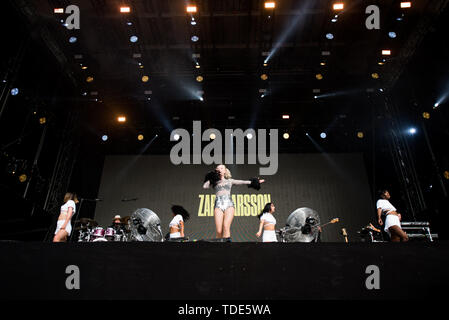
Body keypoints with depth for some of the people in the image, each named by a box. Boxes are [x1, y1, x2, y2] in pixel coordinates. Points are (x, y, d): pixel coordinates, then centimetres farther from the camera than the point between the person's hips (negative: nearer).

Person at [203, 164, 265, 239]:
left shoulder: (230, 181, 24)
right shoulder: (214, 181, 22)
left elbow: (243, 182, 23)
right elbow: (204, 186, 7)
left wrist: (254, 182, 21)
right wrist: (211, 178, 16)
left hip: (229, 203, 0)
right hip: (218, 205, 0)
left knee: (226, 226, -21)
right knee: (219, 231, -13)